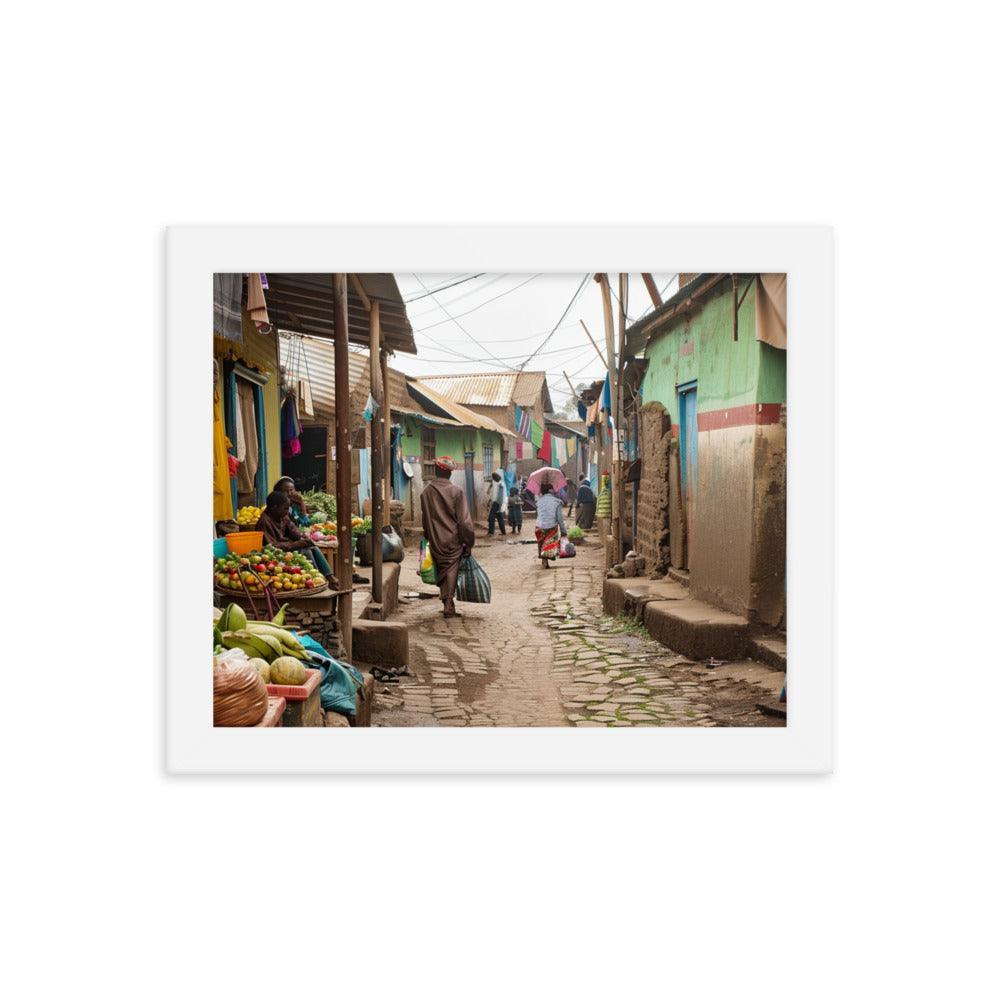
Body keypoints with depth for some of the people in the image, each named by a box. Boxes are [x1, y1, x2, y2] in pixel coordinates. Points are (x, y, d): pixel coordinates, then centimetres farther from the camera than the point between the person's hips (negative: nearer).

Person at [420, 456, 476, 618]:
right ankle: (449, 606, 1)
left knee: (442, 570, 16)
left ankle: (447, 603, 22)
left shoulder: (426, 492, -2)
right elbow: (464, 520, -12)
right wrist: (469, 542, -3)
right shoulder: (456, 492, -12)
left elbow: (424, 518, 8)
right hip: (453, 540, -3)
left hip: (435, 540, 3)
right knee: (451, 570, 4)